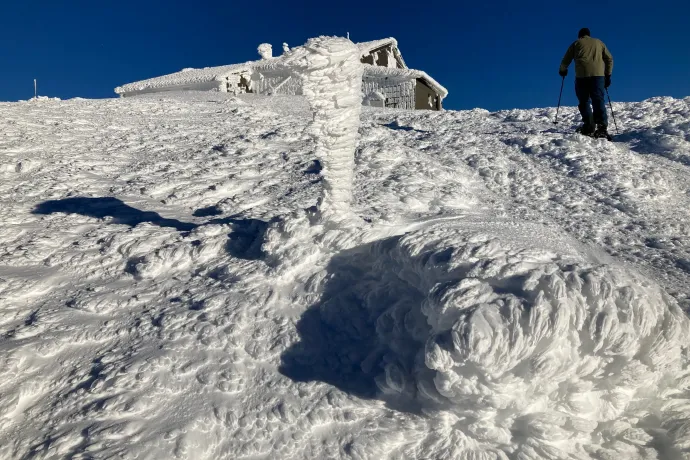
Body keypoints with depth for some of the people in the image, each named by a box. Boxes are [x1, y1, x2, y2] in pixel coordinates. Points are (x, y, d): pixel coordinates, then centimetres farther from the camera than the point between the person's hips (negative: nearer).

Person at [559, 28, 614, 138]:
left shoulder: (576, 43, 19)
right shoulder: (599, 42, 25)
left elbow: (566, 60, 19)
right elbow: (609, 59, 20)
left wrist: (562, 70, 38)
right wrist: (608, 75, 23)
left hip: (582, 75, -1)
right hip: (598, 74, 2)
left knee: (584, 101, 5)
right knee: (599, 100, -5)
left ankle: (589, 127, -7)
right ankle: (602, 127, -20)